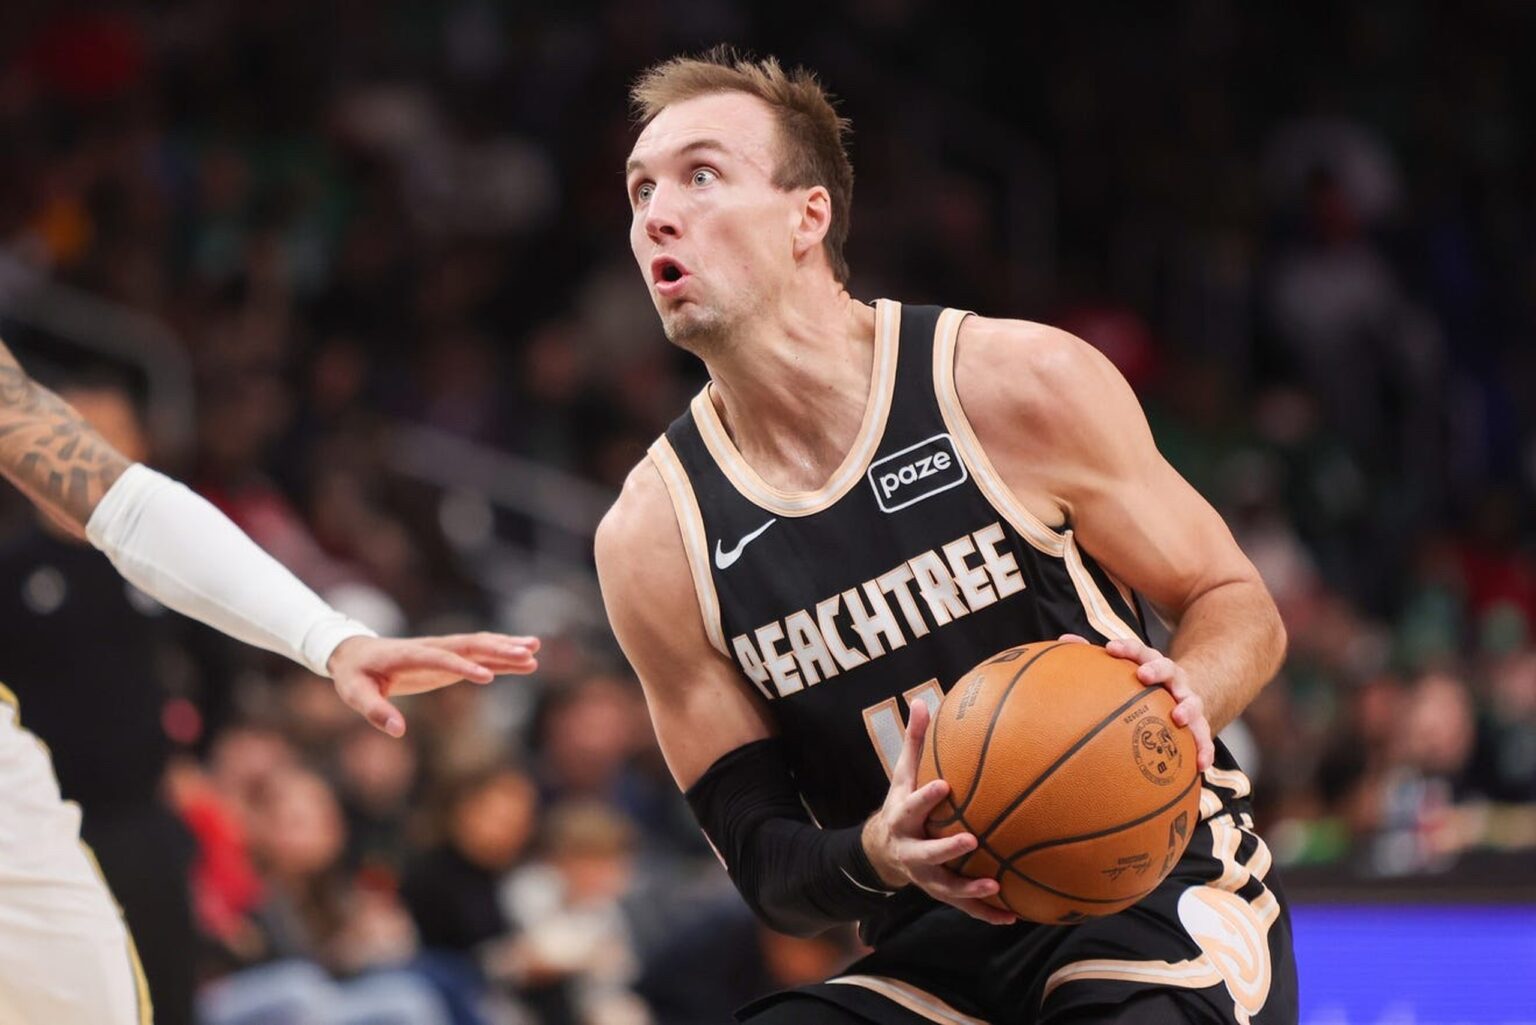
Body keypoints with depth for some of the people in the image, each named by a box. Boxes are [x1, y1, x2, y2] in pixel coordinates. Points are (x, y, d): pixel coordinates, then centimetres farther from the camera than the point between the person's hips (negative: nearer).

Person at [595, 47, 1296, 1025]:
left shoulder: (1025, 384, -9)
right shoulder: (652, 536, -1)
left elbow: (1240, 605, 2)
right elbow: (762, 857, 2)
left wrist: (1185, 694, -22)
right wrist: (872, 857, -22)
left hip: (1163, 901, -3)